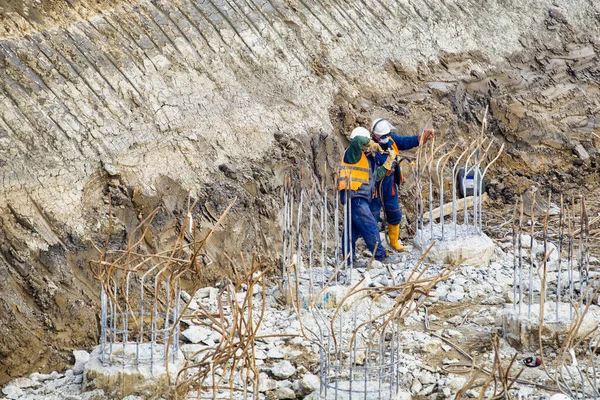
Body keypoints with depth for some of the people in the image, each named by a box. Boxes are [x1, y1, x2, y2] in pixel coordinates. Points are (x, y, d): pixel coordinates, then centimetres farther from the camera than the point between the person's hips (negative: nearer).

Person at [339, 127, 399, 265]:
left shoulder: (366, 158, 22)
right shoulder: (353, 153, -6)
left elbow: (377, 174, 24)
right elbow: (358, 140, -28)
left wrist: (389, 161, 18)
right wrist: (372, 144, -12)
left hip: (360, 198, 10)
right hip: (354, 196, -10)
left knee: (353, 229, 11)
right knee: (370, 226, -8)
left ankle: (348, 260, 14)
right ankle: (381, 255, -4)